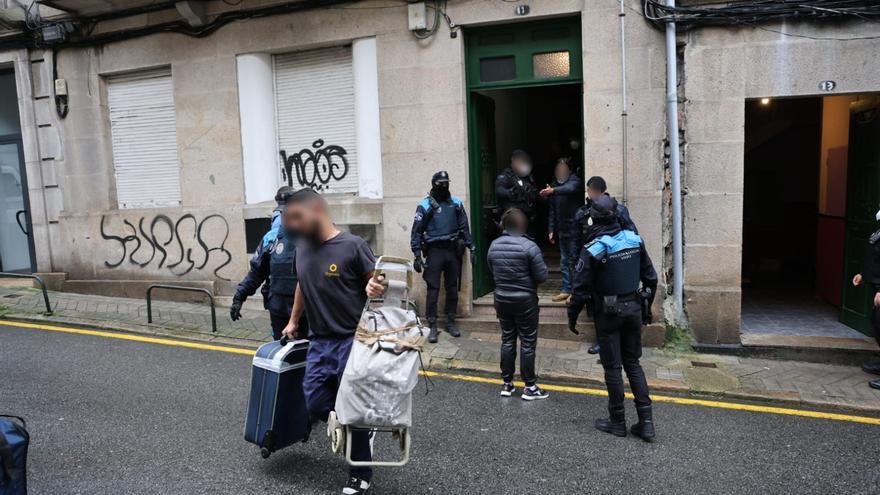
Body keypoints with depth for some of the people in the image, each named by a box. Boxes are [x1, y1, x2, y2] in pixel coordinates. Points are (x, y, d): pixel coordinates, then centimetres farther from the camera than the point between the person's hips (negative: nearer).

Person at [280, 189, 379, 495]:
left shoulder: (352, 246, -12)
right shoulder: (302, 247, 8)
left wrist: (372, 288, -29)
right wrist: (293, 321, 27)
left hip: (351, 340, -6)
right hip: (318, 342, 6)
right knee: (316, 405, 4)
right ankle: (358, 433, 34)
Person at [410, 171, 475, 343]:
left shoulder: (456, 203, 6)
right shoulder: (425, 205, -4)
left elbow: (464, 228, 10)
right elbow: (416, 231, -4)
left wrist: (471, 248, 6)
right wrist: (417, 256, -9)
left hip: (453, 251, 4)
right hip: (434, 251, -3)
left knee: (452, 288, 11)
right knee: (433, 290, -2)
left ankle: (450, 322, 23)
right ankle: (432, 326, 6)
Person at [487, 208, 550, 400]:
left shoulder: (494, 246, -1)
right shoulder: (529, 246, -17)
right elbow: (541, 276, -14)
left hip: (502, 299, 5)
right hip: (525, 300, -5)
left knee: (507, 340, 14)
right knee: (527, 342, 5)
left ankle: (507, 383, 21)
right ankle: (530, 387, 12)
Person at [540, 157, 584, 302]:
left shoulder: (575, 180, -6)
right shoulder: (554, 184, 14)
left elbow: (570, 189, -32)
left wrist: (553, 191, -47)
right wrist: (551, 230, 13)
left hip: (574, 229, -6)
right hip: (562, 229, 6)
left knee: (573, 261, -2)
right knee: (564, 262, 10)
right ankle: (566, 290, 18)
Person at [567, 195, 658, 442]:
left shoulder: (593, 249, -17)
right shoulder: (634, 240, -2)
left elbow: (581, 289, -14)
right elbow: (651, 278, 6)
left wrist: (572, 316, 0)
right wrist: (646, 308, 18)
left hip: (608, 314, -5)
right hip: (633, 309, 5)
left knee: (613, 367, 7)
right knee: (633, 363, 15)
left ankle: (617, 421, 18)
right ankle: (646, 421, 14)